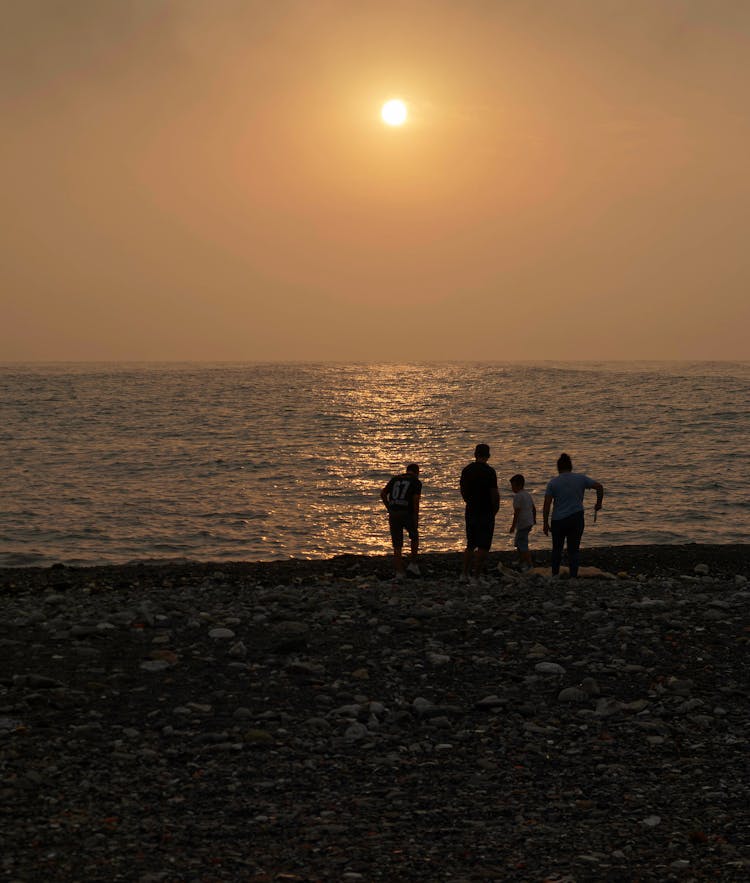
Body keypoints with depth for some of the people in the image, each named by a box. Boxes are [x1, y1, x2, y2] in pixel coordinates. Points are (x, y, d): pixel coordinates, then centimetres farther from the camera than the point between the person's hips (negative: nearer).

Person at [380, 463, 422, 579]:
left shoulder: (395, 479, 17)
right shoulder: (416, 482, 3)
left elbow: (383, 494, 8)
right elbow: (416, 501, -9)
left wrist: (389, 509, 13)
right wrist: (416, 519, -7)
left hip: (393, 515, 3)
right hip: (407, 515, -3)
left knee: (397, 545, 9)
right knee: (414, 537, 24)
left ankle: (399, 573, 4)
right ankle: (413, 564, 17)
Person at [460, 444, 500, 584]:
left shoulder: (466, 470, 5)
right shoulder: (489, 471, -13)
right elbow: (494, 493, -14)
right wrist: (495, 509, 1)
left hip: (470, 513, 6)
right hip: (486, 513, -6)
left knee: (471, 544, 17)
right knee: (483, 546, 0)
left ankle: (464, 574, 14)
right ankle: (476, 576, -2)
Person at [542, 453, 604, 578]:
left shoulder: (553, 482, -2)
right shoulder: (581, 478, 1)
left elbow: (547, 504, -7)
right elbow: (599, 487, -2)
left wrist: (546, 523, -2)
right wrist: (598, 504, 11)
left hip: (558, 521, 0)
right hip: (576, 518, 0)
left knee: (557, 549, 17)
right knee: (573, 550, 6)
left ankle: (555, 575, 19)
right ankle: (573, 577, 2)